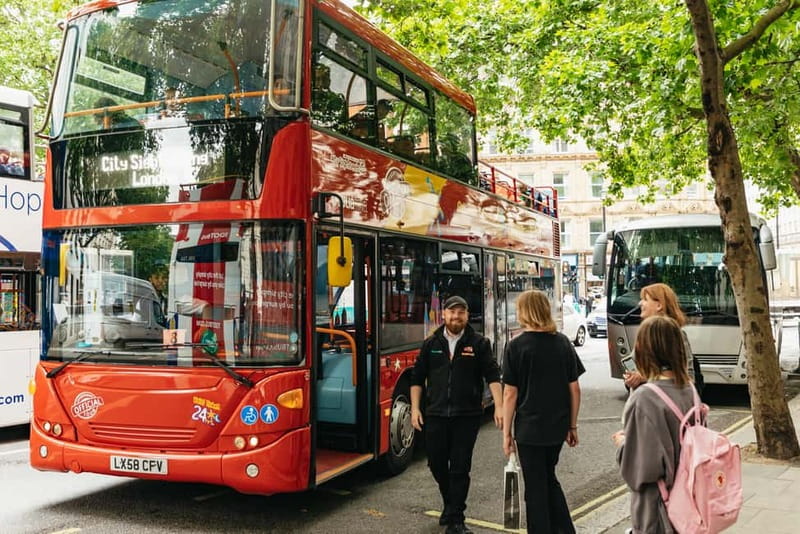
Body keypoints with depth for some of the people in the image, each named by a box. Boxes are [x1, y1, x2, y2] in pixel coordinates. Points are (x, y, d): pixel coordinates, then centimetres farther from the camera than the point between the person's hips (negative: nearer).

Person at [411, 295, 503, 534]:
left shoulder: (479, 343, 0)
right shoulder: (431, 344, 7)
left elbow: (493, 376, -6)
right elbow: (417, 378, 10)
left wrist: (499, 407, -17)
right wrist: (415, 408, 3)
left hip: (467, 415, -3)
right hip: (436, 414, 3)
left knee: (460, 467, 0)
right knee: (436, 463, 10)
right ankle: (450, 503, 36)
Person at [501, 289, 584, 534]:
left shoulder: (516, 346, -11)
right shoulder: (563, 342, 1)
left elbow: (510, 394, -11)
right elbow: (574, 388, 4)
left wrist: (506, 433, -3)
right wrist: (572, 425, 13)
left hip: (529, 428, -5)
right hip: (558, 427, 5)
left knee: (536, 488, 7)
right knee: (549, 479, 23)